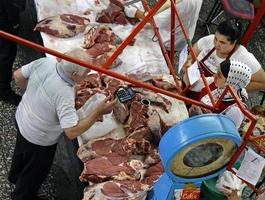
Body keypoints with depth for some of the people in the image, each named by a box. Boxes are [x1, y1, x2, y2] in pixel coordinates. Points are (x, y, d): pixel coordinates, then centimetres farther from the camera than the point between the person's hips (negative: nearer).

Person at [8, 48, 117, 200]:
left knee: (22, 151, 38)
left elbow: (18, 76, -5)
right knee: (34, 175, 24)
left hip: (21, 119, 8)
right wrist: (98, 113, -37)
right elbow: (72, 132, -40)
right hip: (39, 140, -7)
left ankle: (15, 176, 69)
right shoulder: (64, 94, -41)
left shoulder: (45, 62, -22)